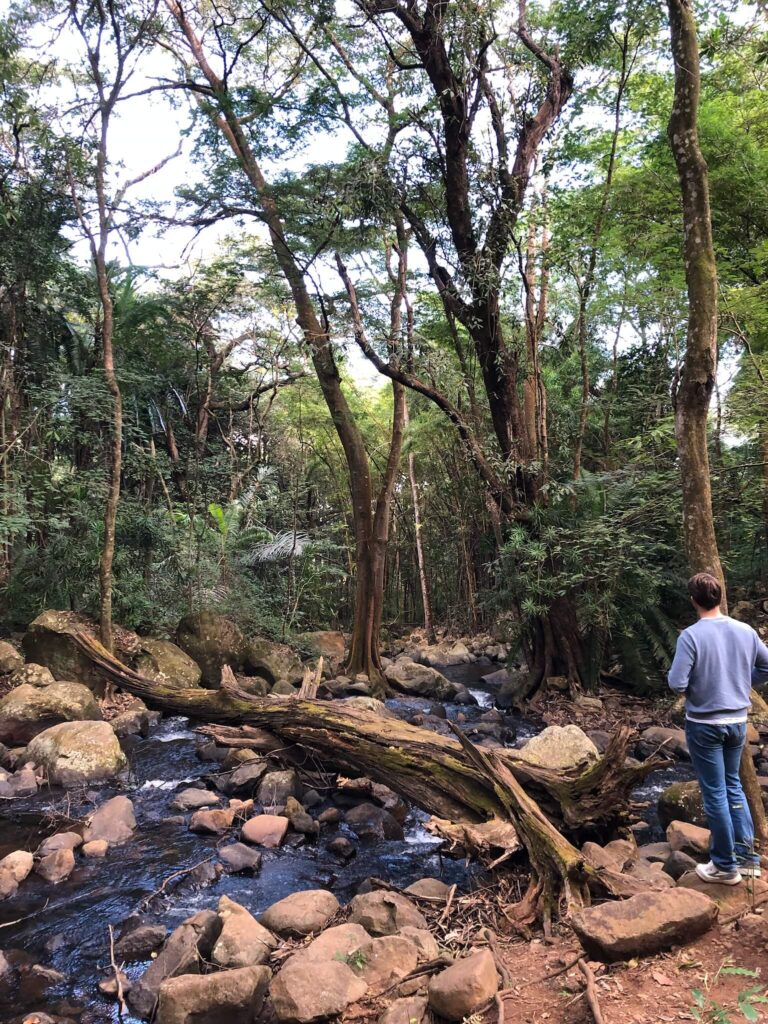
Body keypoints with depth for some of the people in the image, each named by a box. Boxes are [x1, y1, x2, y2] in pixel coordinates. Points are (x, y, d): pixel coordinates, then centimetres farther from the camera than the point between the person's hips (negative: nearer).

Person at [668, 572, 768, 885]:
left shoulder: (690, 636, -20)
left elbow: (677, 684, -21)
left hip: (704, 725, -5)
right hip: (738, 721, 5)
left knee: (715, 793, 7)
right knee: (733, 785, 23)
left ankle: (726, 866, 18)